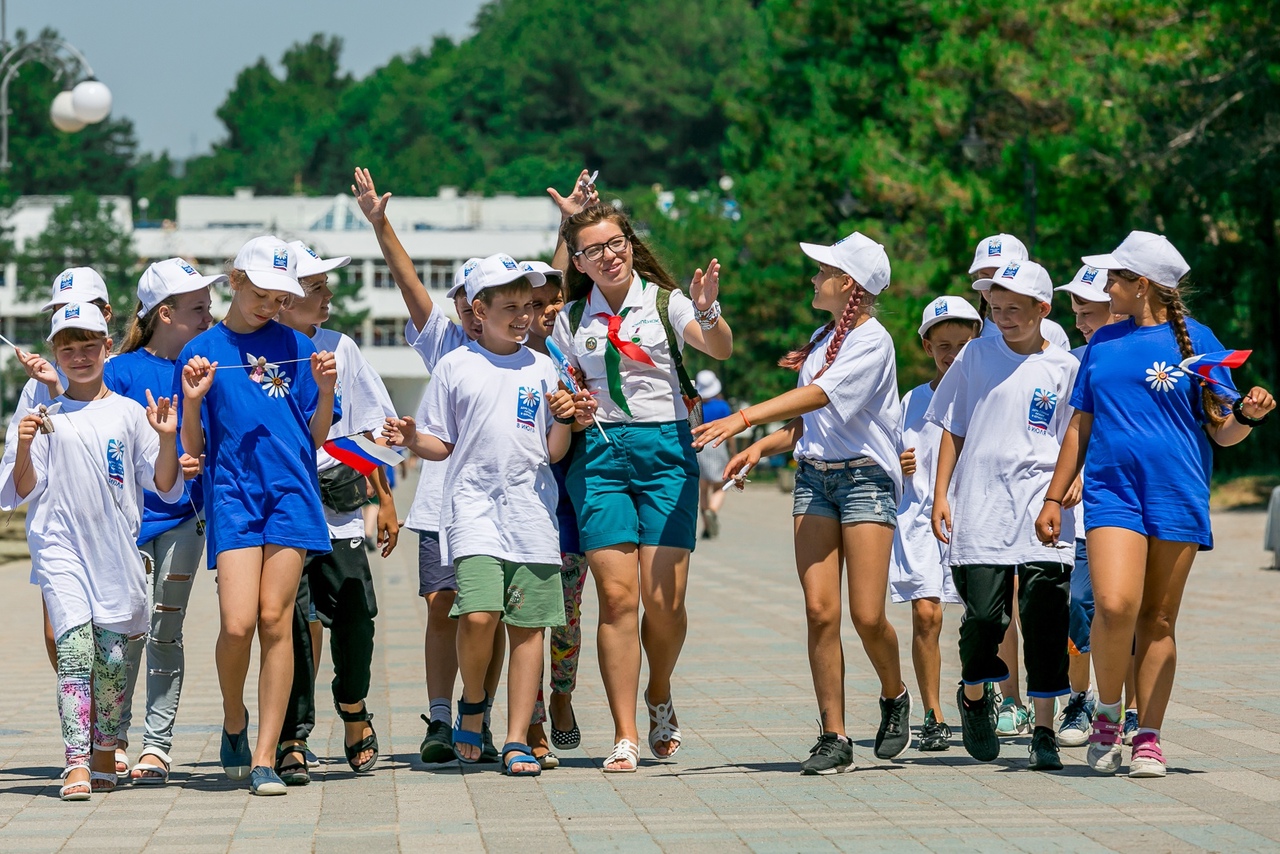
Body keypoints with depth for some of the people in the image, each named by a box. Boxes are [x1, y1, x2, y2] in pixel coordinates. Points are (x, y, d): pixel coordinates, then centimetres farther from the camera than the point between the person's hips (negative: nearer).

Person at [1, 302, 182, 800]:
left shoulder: (128, 413, 9)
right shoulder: (46, 417, 8)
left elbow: (165, 488, 7)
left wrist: (167, 440, -9)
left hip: (117, 549, 1)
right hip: (60, 546, -1)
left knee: (113, 655, 1)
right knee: (74, 644, -17)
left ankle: (104, 758, 19)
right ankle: (76, 764, -22)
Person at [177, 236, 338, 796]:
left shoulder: (295, 348, 11)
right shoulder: (202, 352, 7)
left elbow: (317, 438, 11)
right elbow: (192, 449, 6)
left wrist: (325, 390, -5)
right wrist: (193, 402, -11)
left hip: (292, 493, 1)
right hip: (232, 494, -1)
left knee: (276, 620, -5)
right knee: (238, 622, -14)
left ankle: (265, 758, 0)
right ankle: (234, 719, 16)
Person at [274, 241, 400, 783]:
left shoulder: (339, 348, 10)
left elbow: (366, 429, 15)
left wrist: (384, 499, 14)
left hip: (339, 507, 3)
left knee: (354, 614, -1)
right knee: (291, 621, -7)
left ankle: (353, 709, 26)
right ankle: (293, 738, 1)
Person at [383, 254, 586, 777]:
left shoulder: (541, 368, 13)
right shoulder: (454, 366, 7)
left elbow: (555, 452, 12)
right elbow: (442, 444, 10)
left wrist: (564, 421, -7)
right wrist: (411, 440, -10)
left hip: (532, 509, 2)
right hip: (473, 504, -2)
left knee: (528, 626, -1)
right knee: (478, 614, -20)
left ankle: (517, 741, 5)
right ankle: (472, 704, 8)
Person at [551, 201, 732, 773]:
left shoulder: (665, 302, 2)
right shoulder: (572, 318, 12)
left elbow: (720, 349, -14)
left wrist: (707, 312, -35)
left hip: (665, 448, -2)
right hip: (599, 453, 2)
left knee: (665, 599, -7)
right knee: (617, 596, -8)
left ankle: (659, 697, 23)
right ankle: (625, 736, -4)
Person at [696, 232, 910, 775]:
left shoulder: (872, 340, -8)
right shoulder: (821, 340, 17)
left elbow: (821, 395, -22)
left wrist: (745, 418, -30)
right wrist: (761, 448, 4)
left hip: (866, 477, -6)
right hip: (814, 476, 6)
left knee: (867, 615, -8)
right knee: (819, 611, -5)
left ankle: (895, 697, 22)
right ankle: (833, 737, -3)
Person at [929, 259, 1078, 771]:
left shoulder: (1063, 368, 7)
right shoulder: (975, 357, 8)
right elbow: (953, 429, 11)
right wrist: (940, 495, 4)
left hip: (1041, 504, 0)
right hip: (981, 504, 0)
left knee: (1044, 619, -7)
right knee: (984, 614, -5)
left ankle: (1044, 730, 0)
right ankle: (974, 697, 25)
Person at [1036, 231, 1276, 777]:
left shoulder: (1194, 339, 4)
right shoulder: (1103, 343, 13)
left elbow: (1223, 432, 4)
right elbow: (1081, 426, 19)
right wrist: (1053, 498, 17)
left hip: (1177, 495, -1)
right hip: (1112, 491, 1)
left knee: (1158, 619, 2)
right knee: (1114, 605, -18)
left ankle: (1148, 738, 9)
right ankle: (1107, 713, 2)